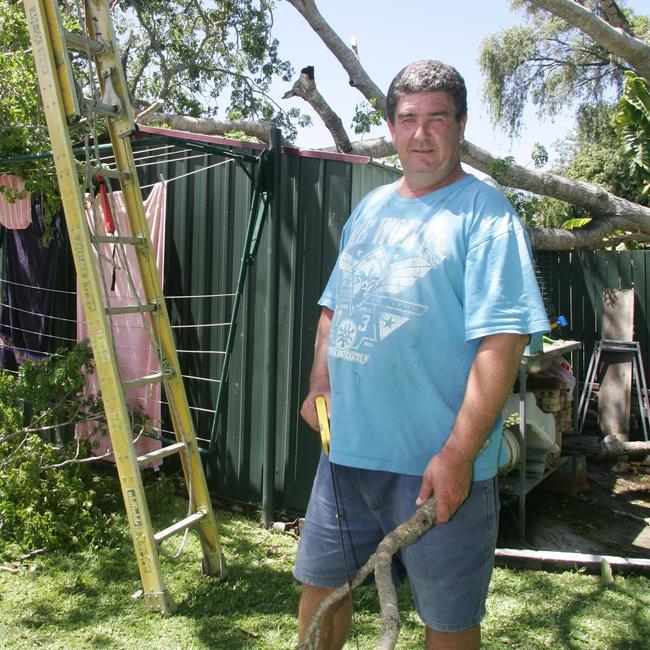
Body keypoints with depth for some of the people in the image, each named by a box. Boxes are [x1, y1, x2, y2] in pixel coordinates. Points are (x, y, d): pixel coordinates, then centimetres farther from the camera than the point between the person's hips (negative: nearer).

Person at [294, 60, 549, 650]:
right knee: (320, 585, 19)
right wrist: (319, 386, 6)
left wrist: (458, 455, -22)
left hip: (438, 464, -5)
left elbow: (503, 340, -18)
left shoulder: (484, 212, -9)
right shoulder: (370, 209, 12)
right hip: (347, 447, 6)